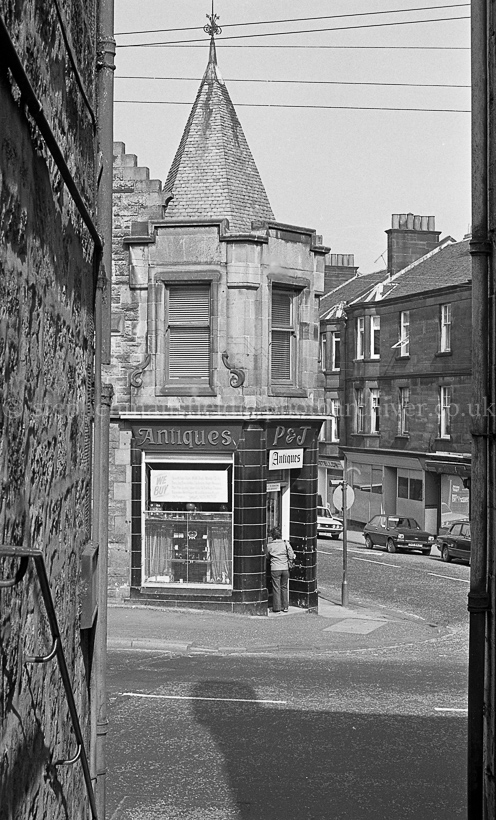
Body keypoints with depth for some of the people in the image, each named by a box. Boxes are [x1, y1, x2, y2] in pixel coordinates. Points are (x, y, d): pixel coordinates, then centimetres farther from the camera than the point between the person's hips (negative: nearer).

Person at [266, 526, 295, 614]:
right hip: (285, 568, 2)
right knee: (284, 587, 14)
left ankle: (277, 607, 6)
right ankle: (285, 606, 17)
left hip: (275, 569, -2)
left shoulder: (269, 545, -1)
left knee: (276, 588, 5)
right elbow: (291, 556, -3)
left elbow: (267, 557, 11)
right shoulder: (286, 543, -1)